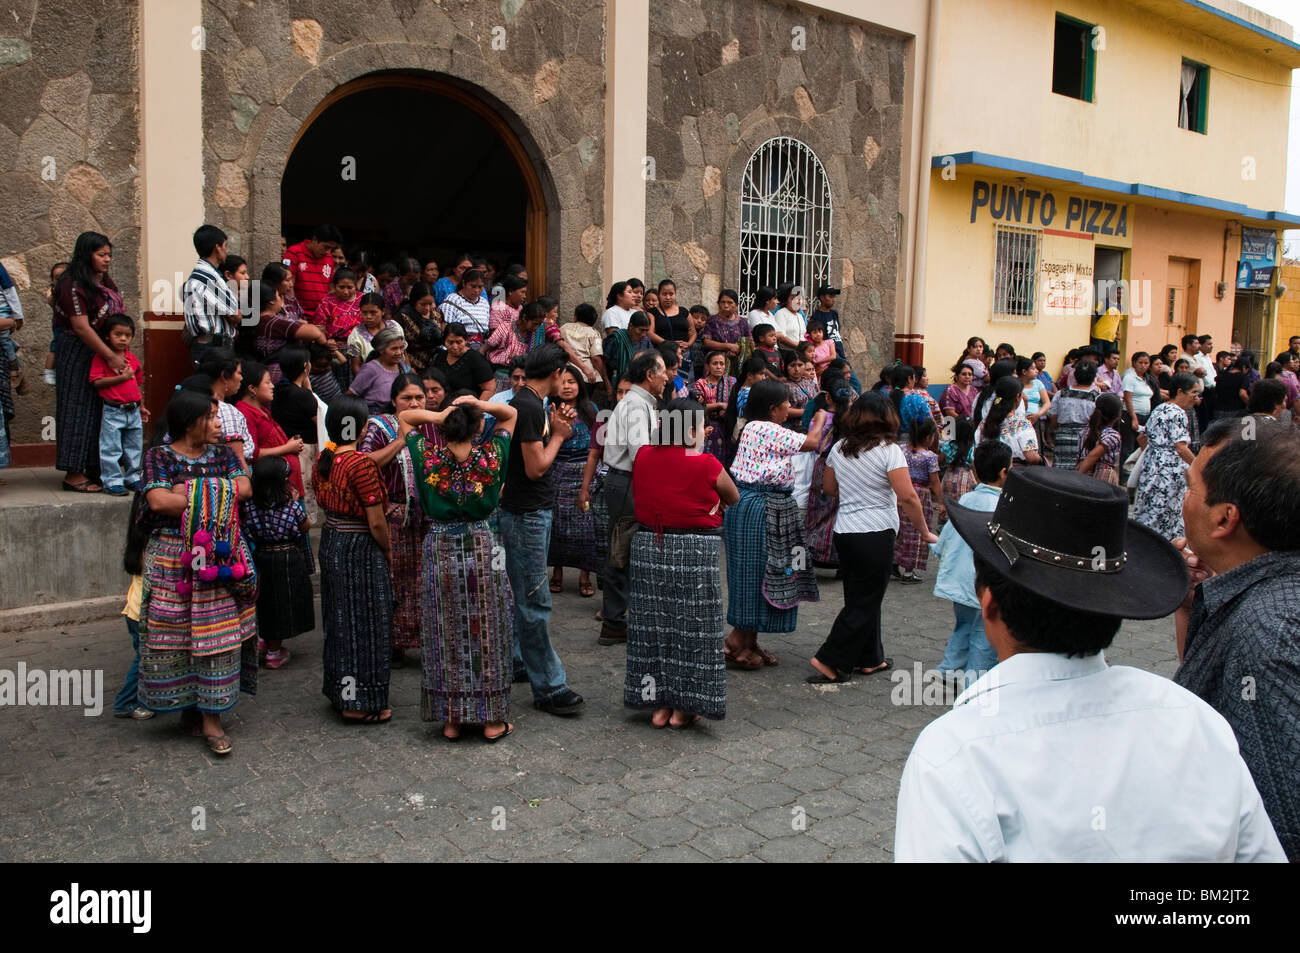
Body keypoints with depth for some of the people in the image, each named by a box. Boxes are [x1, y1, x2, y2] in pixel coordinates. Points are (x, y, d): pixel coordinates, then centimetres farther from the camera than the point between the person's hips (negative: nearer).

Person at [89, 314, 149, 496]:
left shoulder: (132, 358, 11)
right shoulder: (101, 358, -7)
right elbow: (97, 382, -16)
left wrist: (141, 406, 21)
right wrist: (122, 377, -21)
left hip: (133, 411, 6)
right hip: (113, 411, -6)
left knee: (134, 447, 12)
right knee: (111, 448, -1)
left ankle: (133, 478, 23)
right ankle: (112, 481, 6)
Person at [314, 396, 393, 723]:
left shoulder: (323, 459, 3)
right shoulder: (361, 464, -21)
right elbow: (376, 522, -19)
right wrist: (387, 551, -4)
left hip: (330, 541, 8)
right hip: (360, 549, -8)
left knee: (339, 619, 19)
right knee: (364, 622, 3)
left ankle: (339, 691, 31)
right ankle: (360, 702, 12)